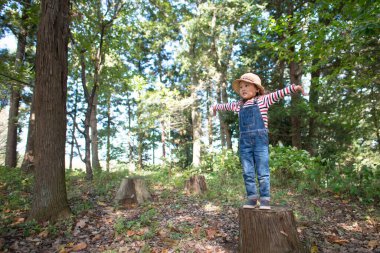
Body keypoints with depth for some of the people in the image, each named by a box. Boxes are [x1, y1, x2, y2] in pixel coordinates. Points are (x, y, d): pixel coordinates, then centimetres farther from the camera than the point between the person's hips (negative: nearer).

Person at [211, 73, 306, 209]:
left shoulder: (263, 100, 7)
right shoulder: (239, 104, 19)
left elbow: (278, 94, -3)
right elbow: (226, 106, 36)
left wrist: (294, 88, -16)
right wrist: (216, 107, 52)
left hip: (260, 139, -4)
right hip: (244, 141, 4)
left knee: (262, 172, -2)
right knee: (247, 173, 6)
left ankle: (265, 199, 7)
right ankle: (252, 198, 15)